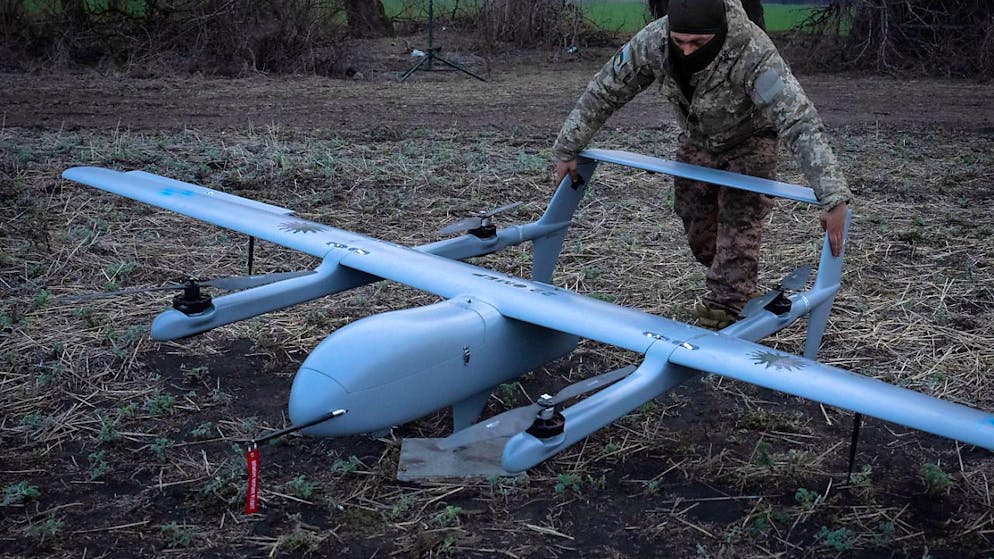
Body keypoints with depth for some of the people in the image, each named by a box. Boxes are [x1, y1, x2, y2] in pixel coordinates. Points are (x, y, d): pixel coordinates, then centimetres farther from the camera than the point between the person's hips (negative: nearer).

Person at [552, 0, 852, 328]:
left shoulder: (753, 53, -43)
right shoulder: (653, 41, -31)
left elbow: (800, 122, -49)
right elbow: (604, 91, -16)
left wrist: (834, 198, -57)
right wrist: (567, 149, -12)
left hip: (749, 141, -4)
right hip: (697, 139, 5)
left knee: (738, 224, -15)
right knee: (695, 220, 10)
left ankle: (727, 307, -2)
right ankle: (739, 287, 33)